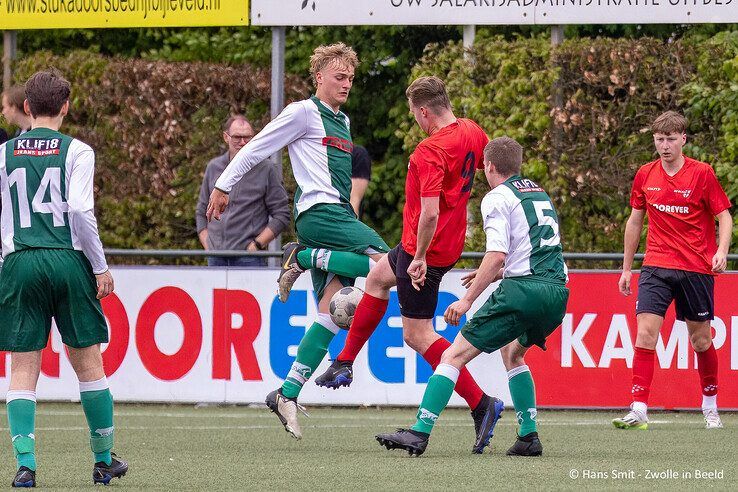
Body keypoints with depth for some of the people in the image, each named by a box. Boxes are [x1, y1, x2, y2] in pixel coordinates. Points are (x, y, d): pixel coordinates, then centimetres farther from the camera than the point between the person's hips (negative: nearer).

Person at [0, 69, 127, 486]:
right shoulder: (77, 151, -1)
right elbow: (81, 211, -10)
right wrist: (101, 266, -2)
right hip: (68, 261, -1)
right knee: (88, 361, 10)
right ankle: (104, 460, 17)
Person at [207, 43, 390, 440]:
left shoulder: (342, 121, 23)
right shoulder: (304, 113, -2)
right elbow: (258, 147, 0)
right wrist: (223, 185, 2)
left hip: (337, 214, 9)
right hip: (320, 211, -8)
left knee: (331, 311, -1)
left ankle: (288, 394, -3)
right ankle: (304, 258, -12)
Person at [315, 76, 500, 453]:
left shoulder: (431, 150, -27)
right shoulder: (472, 132, 0)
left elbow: (430, 213, -33)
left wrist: (420, 257, -23)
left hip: (423, 250, -10)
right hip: (450, 243, 10)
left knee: (418, 335, -2)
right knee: (377, 278, 30)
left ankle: (481, 404, -9)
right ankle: (344, 364, 38)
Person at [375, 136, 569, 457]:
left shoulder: (498, 198, -2)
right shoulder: (540, 194, 23)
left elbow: (497, 254, -14)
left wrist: (468, 300, -13)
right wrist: (495, 275, 35)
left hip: (521, 292, -8)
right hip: (558, 292, 8)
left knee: (455, 355, -5)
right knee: (514, 352, 31)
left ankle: (420, 433, -14)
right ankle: (529, 438, 20)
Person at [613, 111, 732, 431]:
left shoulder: (702, 173, -5)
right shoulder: (645, 175, 5)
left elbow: (724, 216, -2)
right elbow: (635, 220, 16)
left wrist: (721, 252, -20)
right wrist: (626, 268, 16)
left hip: (697, 269, -2)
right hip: (656, 267, 2)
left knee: (701, 339, 7)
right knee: (645, 333, -14)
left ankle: (710, 407, 27)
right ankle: (639, 411, -17)